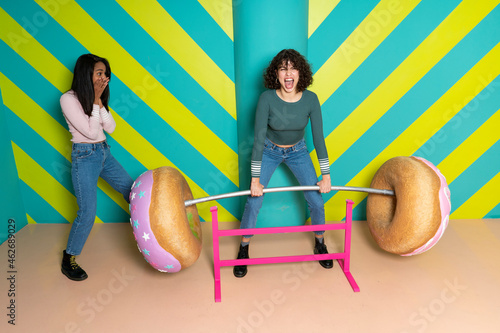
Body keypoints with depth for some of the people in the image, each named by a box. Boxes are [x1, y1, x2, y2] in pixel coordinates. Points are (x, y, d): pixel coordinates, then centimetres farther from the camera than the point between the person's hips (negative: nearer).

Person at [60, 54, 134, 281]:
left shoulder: (96, 97, 8)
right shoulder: (69, 99, -13)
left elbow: (110, 128, 0)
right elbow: (91, 132, -18)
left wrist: (99, 102, -11)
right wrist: (95, 100, -15)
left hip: (104, 153, 7)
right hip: (84, 156, -7)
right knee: (87, 213, -9)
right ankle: (68, 261, 11)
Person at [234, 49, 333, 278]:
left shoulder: (310, 99, -21)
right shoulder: (267, 98, -26)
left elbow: (318, 137, -14)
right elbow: (258, 138, -24)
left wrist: (326, 175, -12)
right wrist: (255, 179, -25)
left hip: (297, 151, 2)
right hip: (269, 151, -1)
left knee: (316, 202, 0)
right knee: (254, 201, -7)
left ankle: (319, 244, 28)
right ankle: (244, 250, 16)